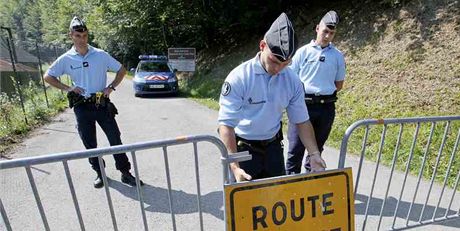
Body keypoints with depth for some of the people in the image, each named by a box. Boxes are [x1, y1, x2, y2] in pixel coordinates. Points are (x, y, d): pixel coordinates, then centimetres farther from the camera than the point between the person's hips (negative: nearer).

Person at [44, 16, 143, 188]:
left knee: (115, 139, 0)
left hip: (102, 104, -1)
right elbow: (48, 76, 10)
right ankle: (100, 173, 26)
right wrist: (67, 88, -4)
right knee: (90, 144, 9)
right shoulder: (66, 59, 0)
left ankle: (125, 173, 11)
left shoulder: (100, 55, -2)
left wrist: (111, 87, -7)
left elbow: (121, 70, 5)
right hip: (82, 107, 1)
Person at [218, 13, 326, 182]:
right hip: (243, 148, -4)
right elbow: (226, 124, -23)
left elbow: (302, 121, 0)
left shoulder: (292, 81, -7)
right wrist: (235, 167, -31)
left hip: (273, 147, 4)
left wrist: (314, 154, -11)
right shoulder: (239, 78, -20)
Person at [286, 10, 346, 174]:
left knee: (317, 146, 15)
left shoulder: (337, 56, 7)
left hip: (326, 107, 3)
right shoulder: (303, 51, 2)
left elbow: (339, 84, 14)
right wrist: (306, 91, -5)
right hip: (303, 104, -2)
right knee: (296, 147, -4)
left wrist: (324, 92, 3)